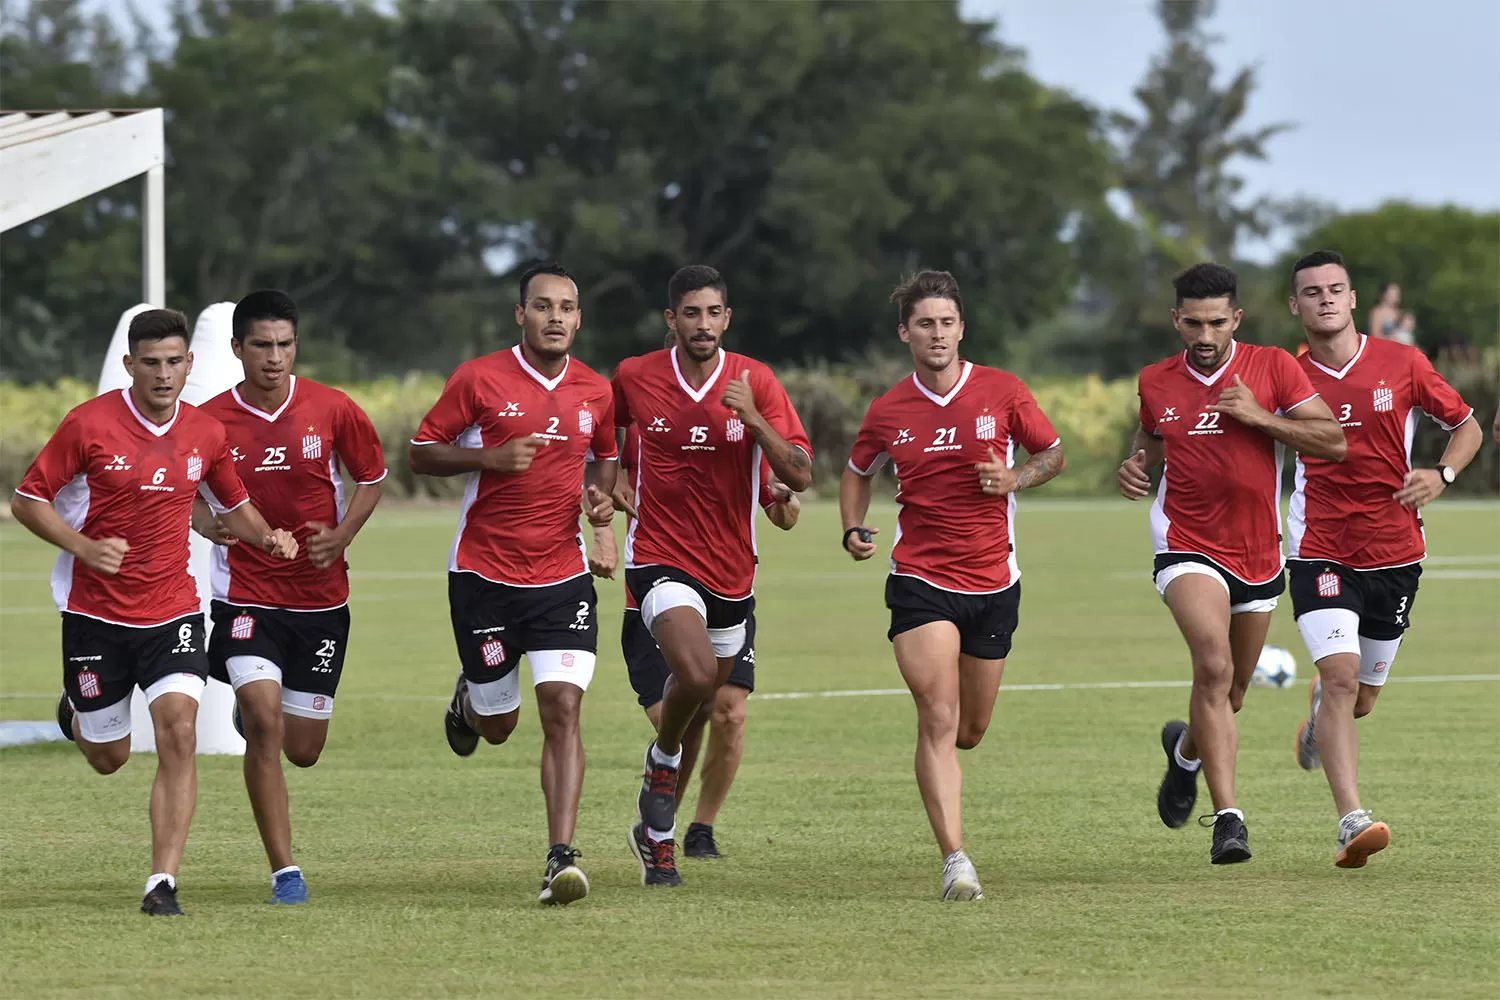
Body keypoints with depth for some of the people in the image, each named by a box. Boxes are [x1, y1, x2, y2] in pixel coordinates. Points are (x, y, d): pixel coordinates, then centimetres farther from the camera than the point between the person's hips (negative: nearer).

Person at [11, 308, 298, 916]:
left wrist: (266, 537, -3)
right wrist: (84, 547, -21)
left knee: (179, 730, -19)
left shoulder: (206, 433, 1)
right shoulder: (89, 424, -11)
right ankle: (76, 710, 48)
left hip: (172, 610, 2)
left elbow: (234, 506, 18)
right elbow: (28, 500, -6)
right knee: (108, 758, 9)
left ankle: (162, 883, -16)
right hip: (95, 612, -2)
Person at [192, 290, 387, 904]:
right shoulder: (210, 421, -7)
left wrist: (341, 536, -9)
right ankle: (284, 871, -11)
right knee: (264, 725, -19)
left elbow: (372, 477, 8)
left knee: (302, 750, 8)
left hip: (320, 596, 2)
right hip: (245, 594, -2)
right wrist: (209, 523, -14)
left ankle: (256, 710, 46)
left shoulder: (332, 410, -6)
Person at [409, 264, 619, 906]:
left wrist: (602, 499, 3)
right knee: (498, 724, 9)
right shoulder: (480, 379, -7)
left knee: (563, 708, -14)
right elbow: (421, 453, -2)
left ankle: (561, 858, -16)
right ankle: (469, 698, 47)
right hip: (485, 575, -2)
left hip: (564, 576, 2)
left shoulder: (596, 392, 5)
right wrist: (492, 456, -17)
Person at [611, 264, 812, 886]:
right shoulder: (635, 377, -4)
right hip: (661, 560, -3)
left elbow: (800, 475, -12)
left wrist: (755, 418, -26)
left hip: (731, 571, 3)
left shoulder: (755, 381, -6)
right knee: (696, 676, -28)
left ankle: (657, 832, 37)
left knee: (705, 700, 15)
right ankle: (662, 760, 4)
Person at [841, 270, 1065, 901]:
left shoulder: (1002, 393, -1)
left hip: (993, 582, 2)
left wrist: (1017, 479, -10)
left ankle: (938, 764, 50)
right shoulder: (888, 412, 1)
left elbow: (1052, 452, 11)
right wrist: (853, 530, 1)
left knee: (969, 730, 12)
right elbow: (859, 471, 18)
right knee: (938, 718, -16)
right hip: (920, 583, -2)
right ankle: (955, 861, -19)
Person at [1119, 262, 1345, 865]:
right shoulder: (1155, 383, 1)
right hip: (1188, 550, -2)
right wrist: (1137, 463, 0)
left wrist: (1259, 417, -19)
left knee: (1229, 697, 15)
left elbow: (1333, 441, -9)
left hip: (1258, 557, 2)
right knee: (1214, 665, -27)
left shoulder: (1272, 368, -5)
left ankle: (1186, 748, 52)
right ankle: (1228, 818, -29)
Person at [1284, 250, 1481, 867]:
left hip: (1394, 554, 2)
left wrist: (1441, 474, -9)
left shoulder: (1401, 364, 0)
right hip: (1320, 553, -2)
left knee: (1359, 699, 12)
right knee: (1341, 674, -21)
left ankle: (1318, 711, 51)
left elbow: (1467, 427, 9)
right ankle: (1352, 821, -24)